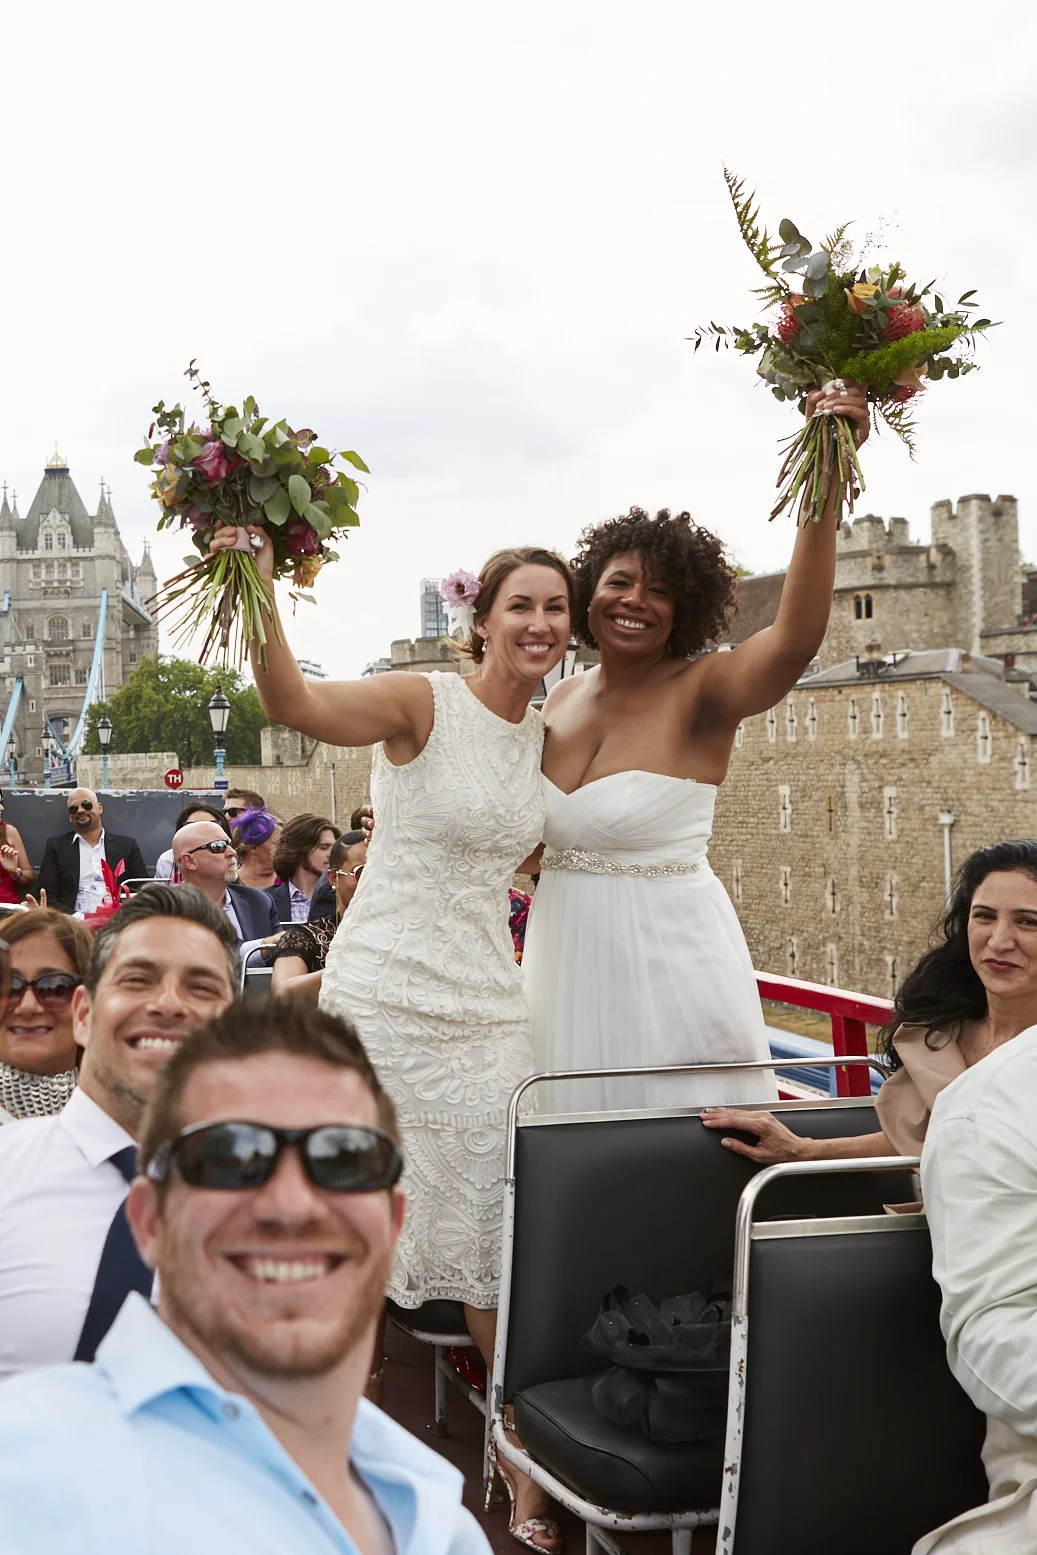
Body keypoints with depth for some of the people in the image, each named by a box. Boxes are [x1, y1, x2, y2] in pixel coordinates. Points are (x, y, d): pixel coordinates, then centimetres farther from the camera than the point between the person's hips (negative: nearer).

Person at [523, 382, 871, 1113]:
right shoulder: (558, 702, 6)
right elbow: (531, 836, 11)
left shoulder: (701, 694, -11)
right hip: (568, 958, 5)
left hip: (667, 955, -5)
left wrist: (826, 483, -40)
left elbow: (797, 637, -32)